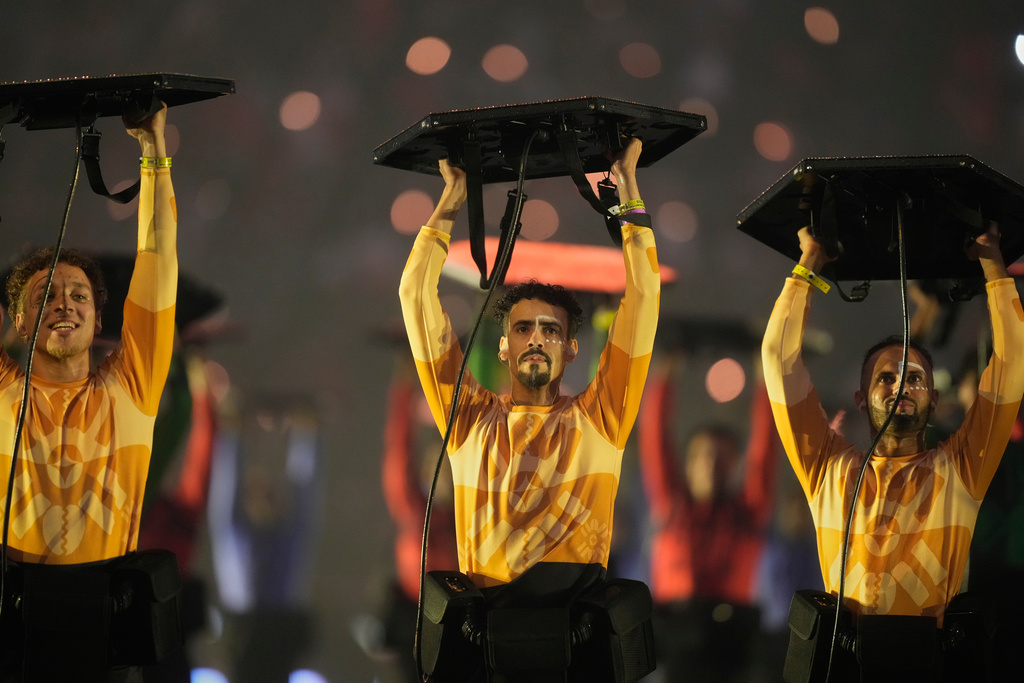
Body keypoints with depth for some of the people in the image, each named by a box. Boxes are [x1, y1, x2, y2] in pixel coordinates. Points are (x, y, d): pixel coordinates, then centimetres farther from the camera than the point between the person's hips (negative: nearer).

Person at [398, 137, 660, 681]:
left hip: (581, 615, 0)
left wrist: (628, 188, 20)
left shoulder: (597, 420, 17)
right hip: (487, 612, 0)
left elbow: (642, 296, 17)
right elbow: (417, 298, 20)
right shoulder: (471, 420, 19)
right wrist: (451, 199, 24)